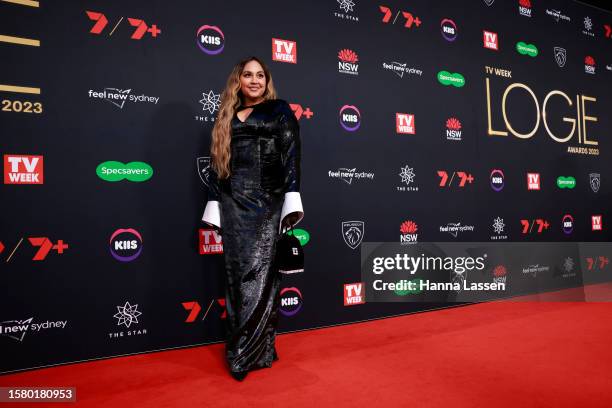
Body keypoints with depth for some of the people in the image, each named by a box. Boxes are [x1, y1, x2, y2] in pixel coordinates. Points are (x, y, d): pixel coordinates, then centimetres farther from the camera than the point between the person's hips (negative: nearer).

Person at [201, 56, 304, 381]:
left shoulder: (280, 111, 10)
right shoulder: (227, 117, 19)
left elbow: (291, 156, -1)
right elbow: (217, 164, 16)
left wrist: (291, 201, -12)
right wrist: (214, 206, 8)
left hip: (267, 202, -3)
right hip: (234, 204, 3)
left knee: (260, 273, -4)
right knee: (238, 273, 3)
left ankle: (252, 352, 7)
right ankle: (243, 346, 16)